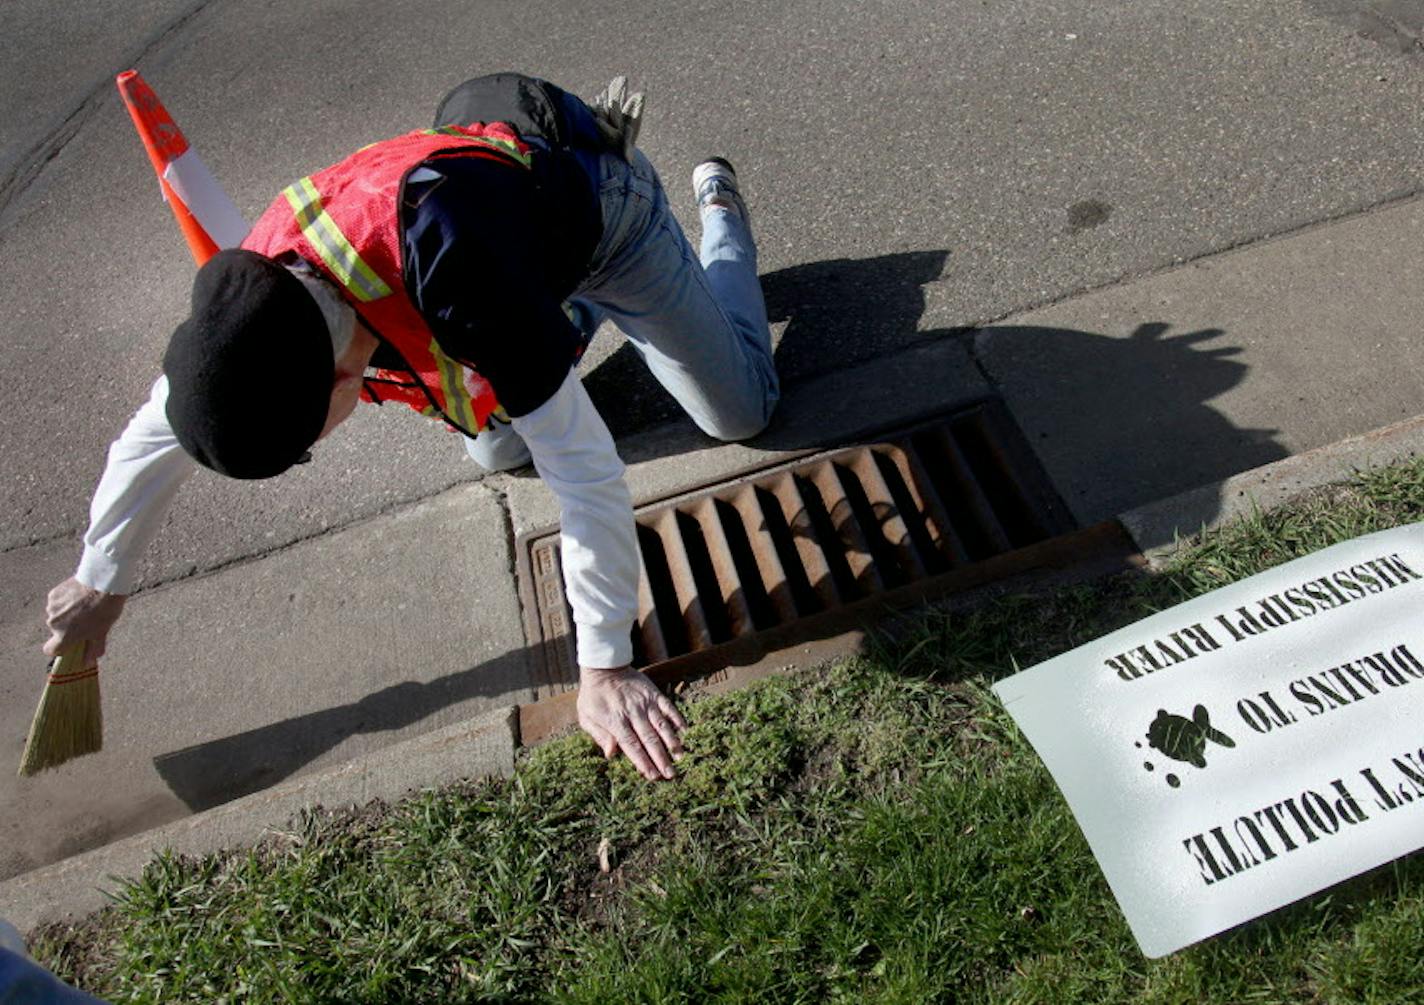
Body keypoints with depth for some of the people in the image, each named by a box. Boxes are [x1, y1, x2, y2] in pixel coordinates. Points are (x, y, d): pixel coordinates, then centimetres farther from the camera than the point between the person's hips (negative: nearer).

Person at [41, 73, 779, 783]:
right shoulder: (257, 289, -26)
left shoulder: (453, 274, -49)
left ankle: (719, 208, 28)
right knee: (496, 451, 10)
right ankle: (587, 302, 29)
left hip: (600, 205, -4)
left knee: (739, 414, 7)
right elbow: (154, 434, -8)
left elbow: (583, 468, -43)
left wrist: (604, 667, -35)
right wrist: (99, 582, 3)